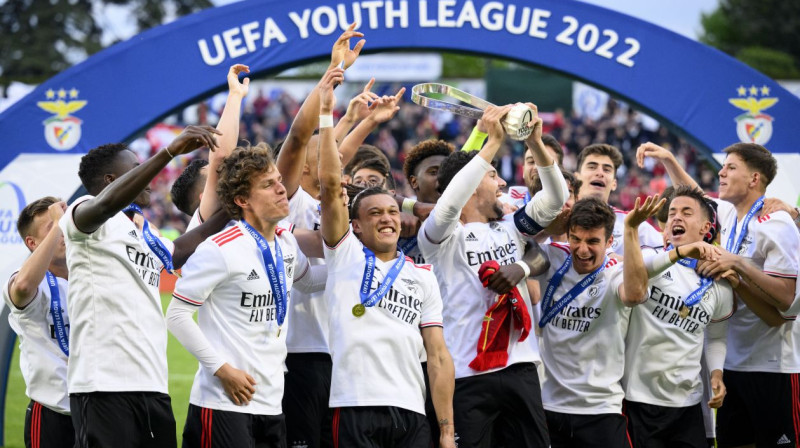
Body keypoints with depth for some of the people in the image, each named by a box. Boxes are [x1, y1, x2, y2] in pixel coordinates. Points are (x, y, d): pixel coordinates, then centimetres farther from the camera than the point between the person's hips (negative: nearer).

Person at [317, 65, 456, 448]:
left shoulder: (424, 278, 17)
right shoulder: (345, 255, 10)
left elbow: (438, 355, 12)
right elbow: (330, 186, -2)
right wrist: (325, 115, -5)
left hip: (412, 415, 3)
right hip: (356, 409, -3)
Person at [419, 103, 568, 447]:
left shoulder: (509, 227, 15)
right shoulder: (445, 237, -3)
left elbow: (555, 198, 9)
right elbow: (448, 205, -24)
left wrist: (536, 141, -6)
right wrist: (494, 142, -22)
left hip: (519, 367, 6)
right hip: (468, 375, -6)